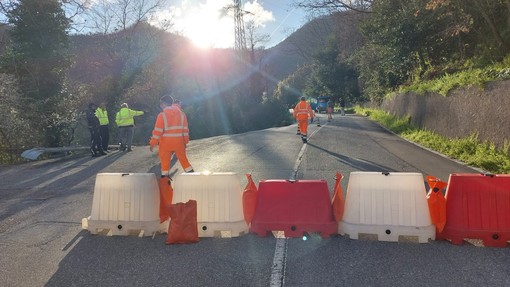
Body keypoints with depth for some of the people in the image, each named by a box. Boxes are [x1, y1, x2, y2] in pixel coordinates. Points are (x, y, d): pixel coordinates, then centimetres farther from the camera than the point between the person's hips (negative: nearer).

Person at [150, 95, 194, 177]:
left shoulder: (162, 115, -10)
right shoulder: (181, 114, 3)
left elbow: (157, 131, -11)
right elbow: (185, 129, 7)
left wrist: (153, 143, -3)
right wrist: (185, 141, 15)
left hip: (166, 142, -3)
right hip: (179, 142, 4)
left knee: (165, 161, 8)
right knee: (183, 159, 14)